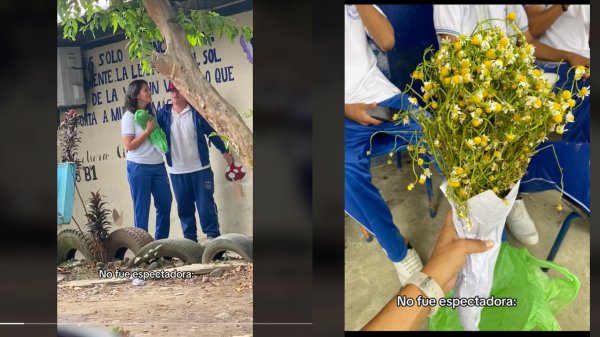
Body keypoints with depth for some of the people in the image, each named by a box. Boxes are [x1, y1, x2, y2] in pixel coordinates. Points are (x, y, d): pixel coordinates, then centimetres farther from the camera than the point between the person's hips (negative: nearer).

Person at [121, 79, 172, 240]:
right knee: (142, 208, 2)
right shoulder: (129, 116, -8)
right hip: (139, 168, -6)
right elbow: (129, 145, -13)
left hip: (158, 166, 6)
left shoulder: (151, 113, 9)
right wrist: (148, 130, -15)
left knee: (165, 203, 9)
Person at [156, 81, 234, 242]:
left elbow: (211, 131, 4)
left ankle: (213, 236, 8)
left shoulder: (196, 111, 0)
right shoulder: (164, 113, 4)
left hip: (200, 168, -2)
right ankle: (190, 238, 17)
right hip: (177, 171, 2)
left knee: (206, 204, 0)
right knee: (184, 206, 8)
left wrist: (224, 151, 4)